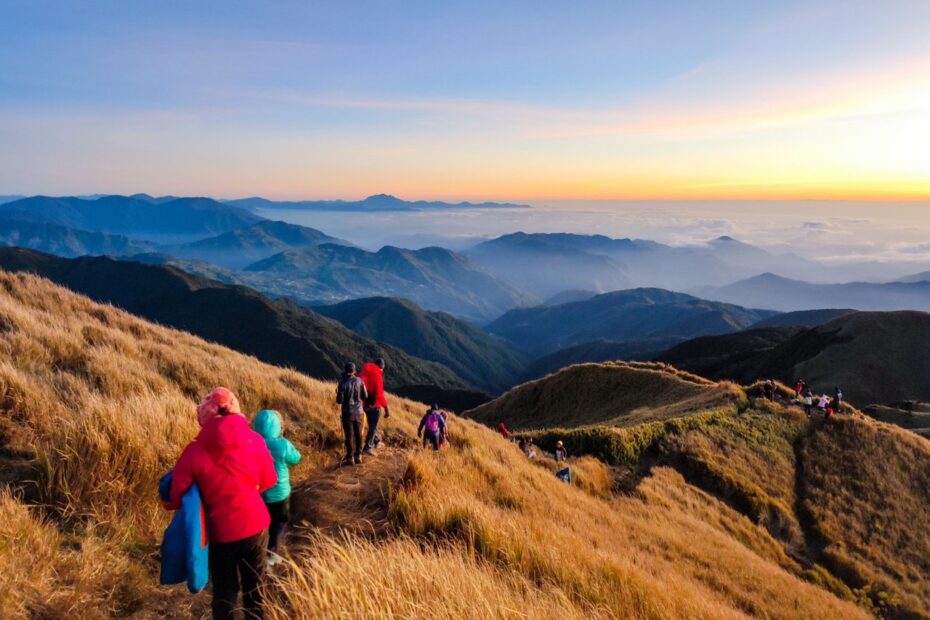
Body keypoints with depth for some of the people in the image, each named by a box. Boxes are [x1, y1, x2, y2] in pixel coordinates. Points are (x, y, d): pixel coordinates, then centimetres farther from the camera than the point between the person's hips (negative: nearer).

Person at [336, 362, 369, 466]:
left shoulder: (342, 383, -13)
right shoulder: (359, 381, -3)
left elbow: (340, 400, -13)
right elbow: (365, 396, 0)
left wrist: (337, 394, 8)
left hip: (347, 412, -3)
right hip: (358, 411, 3)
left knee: (349, 435, 4)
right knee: (358, 435, 12)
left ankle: (350, 458, 8)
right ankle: (358, 456, 17)